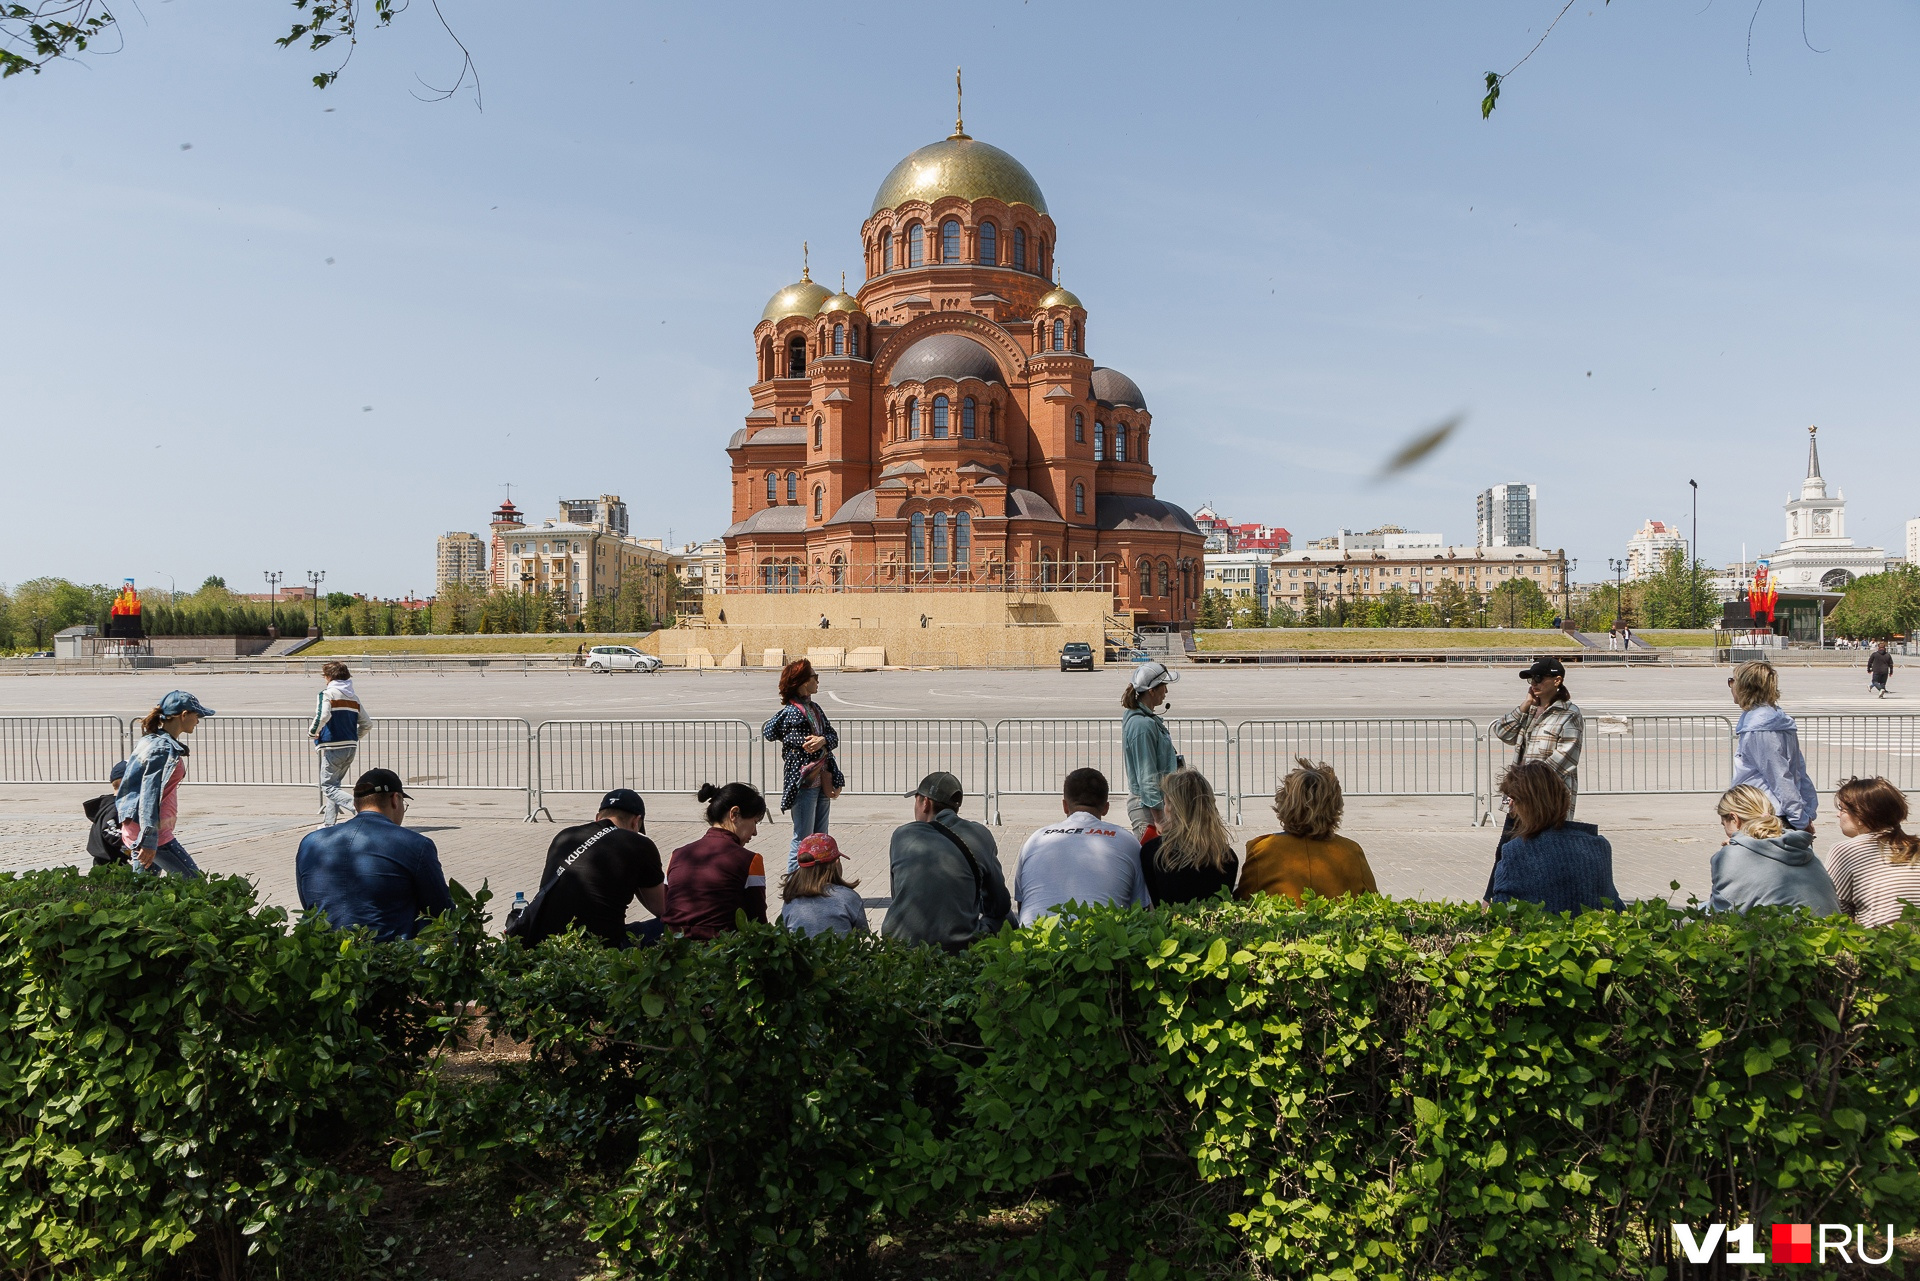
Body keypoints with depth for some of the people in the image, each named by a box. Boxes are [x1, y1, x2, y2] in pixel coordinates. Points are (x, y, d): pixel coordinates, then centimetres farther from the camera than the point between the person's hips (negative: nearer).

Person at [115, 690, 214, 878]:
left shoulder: (151, 741, 14)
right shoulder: (164, 748, -16)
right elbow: (151, 794, -21)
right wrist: (149, 840, -23)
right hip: (154, 832, -10)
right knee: (195, 882, -7)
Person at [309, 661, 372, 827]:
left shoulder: (327, 694, -6)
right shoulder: (354, 697, 12)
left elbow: (322, 716, -23)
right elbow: (367, 723, 12)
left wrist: (312, 733, -5)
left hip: (333, 746, -7)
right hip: (351, 747, 7)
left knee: (328, 786, 0)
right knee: (335, 784, 18)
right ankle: (329, 823, 19)